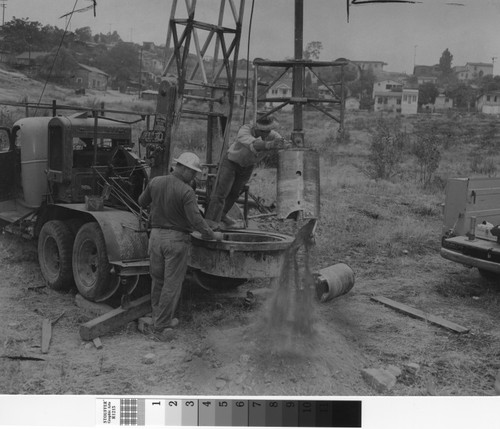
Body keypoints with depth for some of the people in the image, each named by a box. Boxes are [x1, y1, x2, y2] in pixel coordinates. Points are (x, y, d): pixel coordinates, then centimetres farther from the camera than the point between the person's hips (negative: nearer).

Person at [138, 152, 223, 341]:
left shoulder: (155, 182, 0)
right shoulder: (186, 192, -16)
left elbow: (142, 202, 16)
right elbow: (196, 220, -21)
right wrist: (212, 235, -7)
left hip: (156, 235, 6)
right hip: (177, 240, -5)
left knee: (157, 281, 18)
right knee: (172, 285, 5)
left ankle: (161, 319, 30)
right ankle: (160, 327, 9)